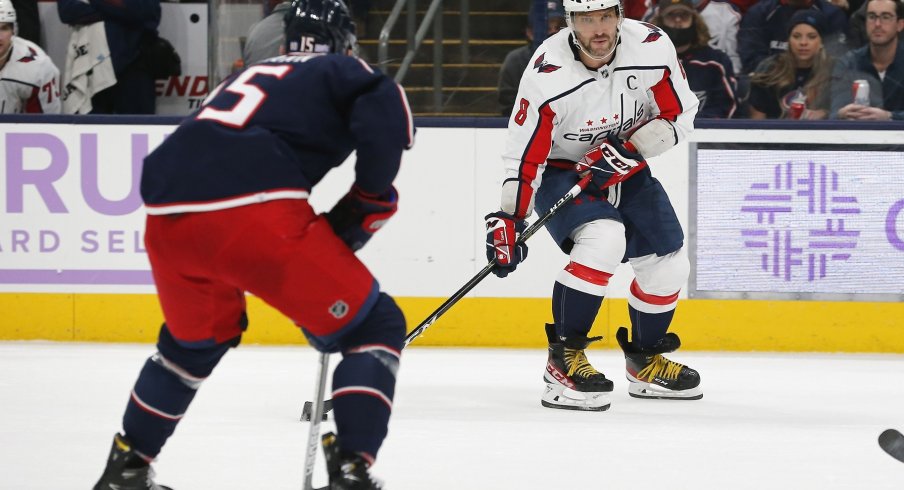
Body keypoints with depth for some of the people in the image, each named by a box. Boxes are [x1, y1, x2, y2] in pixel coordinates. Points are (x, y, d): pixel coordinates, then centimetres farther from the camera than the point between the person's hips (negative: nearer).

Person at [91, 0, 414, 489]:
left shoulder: (249, 75, 35)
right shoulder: (342, 71, 17)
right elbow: (385, 109, -6)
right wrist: (367, 203, 7)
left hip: (168, 219, 7)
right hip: (253, 210, -7)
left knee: (194, 339, 35)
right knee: (374, 328, 6)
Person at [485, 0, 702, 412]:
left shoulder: (653, 47, -19)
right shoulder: (548, 75, -28)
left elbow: (679, 115, -9)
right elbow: (523, 156, -20)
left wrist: (630, 150, -23)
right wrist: (508, 222, -23)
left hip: (626, 170, 5)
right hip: (560, 173, -5)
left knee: (668, 266, 4)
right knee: (604, 239, -31)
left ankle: (645, 362, 30)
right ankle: (563, 360, -22)